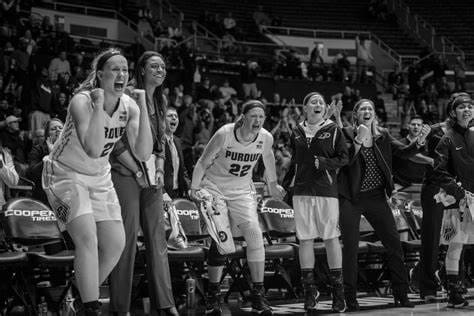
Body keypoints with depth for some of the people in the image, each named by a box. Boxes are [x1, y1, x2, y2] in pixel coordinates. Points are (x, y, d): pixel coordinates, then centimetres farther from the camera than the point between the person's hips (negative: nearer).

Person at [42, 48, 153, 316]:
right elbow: (93, 149, -38)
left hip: (99, 178, 6)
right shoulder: (82, 101, -24)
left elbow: (143, 153, -19)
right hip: (66, 174, -6)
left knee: (116, 244, 3)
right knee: (88, 238, -24)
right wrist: (99, 104, -37)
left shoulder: (128, 105, -8)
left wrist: (143, 108, -25)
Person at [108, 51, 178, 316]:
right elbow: (116, 140, -14)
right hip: (126, 173, -7)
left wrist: (159, 170, 5)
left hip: (152, 176, 7)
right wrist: (138, 171, -12)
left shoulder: (161, 102, 13)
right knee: (127, 238, -5)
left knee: (158, 237, 6)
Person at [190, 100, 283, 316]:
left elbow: (268, 157, 13)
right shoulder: (224, 134, -22)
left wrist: (272, 184, 24)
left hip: (242, 190, 3)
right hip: (214, 187, -3)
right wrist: (194, 188, -13)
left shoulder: (266, 138, -11)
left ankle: (258, 295, -6)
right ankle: (213, 295, 4)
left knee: (254, 234, -14)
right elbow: (203, 162, -9)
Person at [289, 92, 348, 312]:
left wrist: (324, 163, -15)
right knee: (305, 240, 3)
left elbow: (344, 158, -1)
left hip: (327, 190, -3)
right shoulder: (297, 133, 11)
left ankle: (338, 292, 5)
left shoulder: (333, 131, 2)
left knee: (331, 238, -1)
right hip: (302, 191, 3)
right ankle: (309, 290, 12)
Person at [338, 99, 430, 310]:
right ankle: (350, 298, 5)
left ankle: (401, 295, 9)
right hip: (351, 198, -3)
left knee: (394, 243, 0)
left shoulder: (383, 136, 9)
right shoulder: (347, 134, -3)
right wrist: (358, 141, -27)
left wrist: (420, 141, -18)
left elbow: (404, 152, -1)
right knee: (350, 247, -2)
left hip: (376, 197, 4)